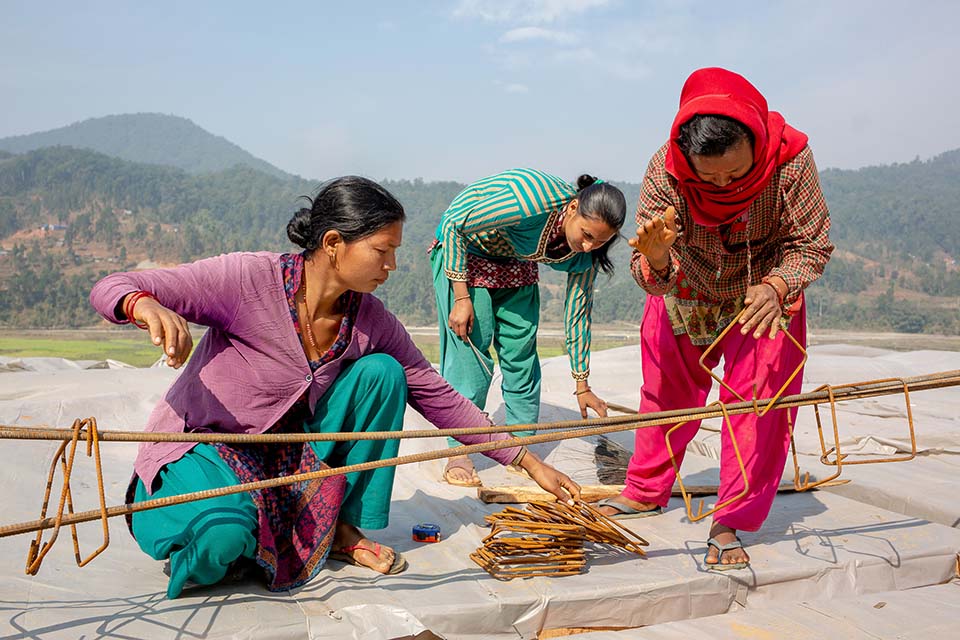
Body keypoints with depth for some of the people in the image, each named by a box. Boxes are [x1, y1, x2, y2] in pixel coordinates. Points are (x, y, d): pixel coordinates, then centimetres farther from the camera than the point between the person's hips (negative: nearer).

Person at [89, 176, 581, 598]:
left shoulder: (369, 318, -9)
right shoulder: (249, 278, -23)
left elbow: (436, 396, -1)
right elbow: (110, 289, -22)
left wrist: (528, 462, -3)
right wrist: (149, 307, -48)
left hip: (287, 451, 5)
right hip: (200, 446, -5)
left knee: (381, 371, -14)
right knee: (223, 537, -38)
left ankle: (343, 527, 0)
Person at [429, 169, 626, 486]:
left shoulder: (585, 252, -18)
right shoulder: (535, 199, -39)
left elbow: (578, 310, -6)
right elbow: (454, 223, -28)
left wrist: (582, 384, -1)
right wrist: (461, 297, -27)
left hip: (515, 263, 6)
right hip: (460, 248, -5)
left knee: (522, 351, 0)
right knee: (469, 349, -12)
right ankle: (458, 451, -2)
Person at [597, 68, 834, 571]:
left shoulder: (790, 159, -33)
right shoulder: (664, 171, -32)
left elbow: (811, 246, -21)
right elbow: (654, 280, -30)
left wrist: (776, 287, -41)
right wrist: (656, 259, -54)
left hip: (765, 293, -1)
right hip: (685, 290, 1)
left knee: (755, 404, -5)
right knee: (666, 392, 12)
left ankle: (729, 526, 11)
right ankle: (646, 491, 33)